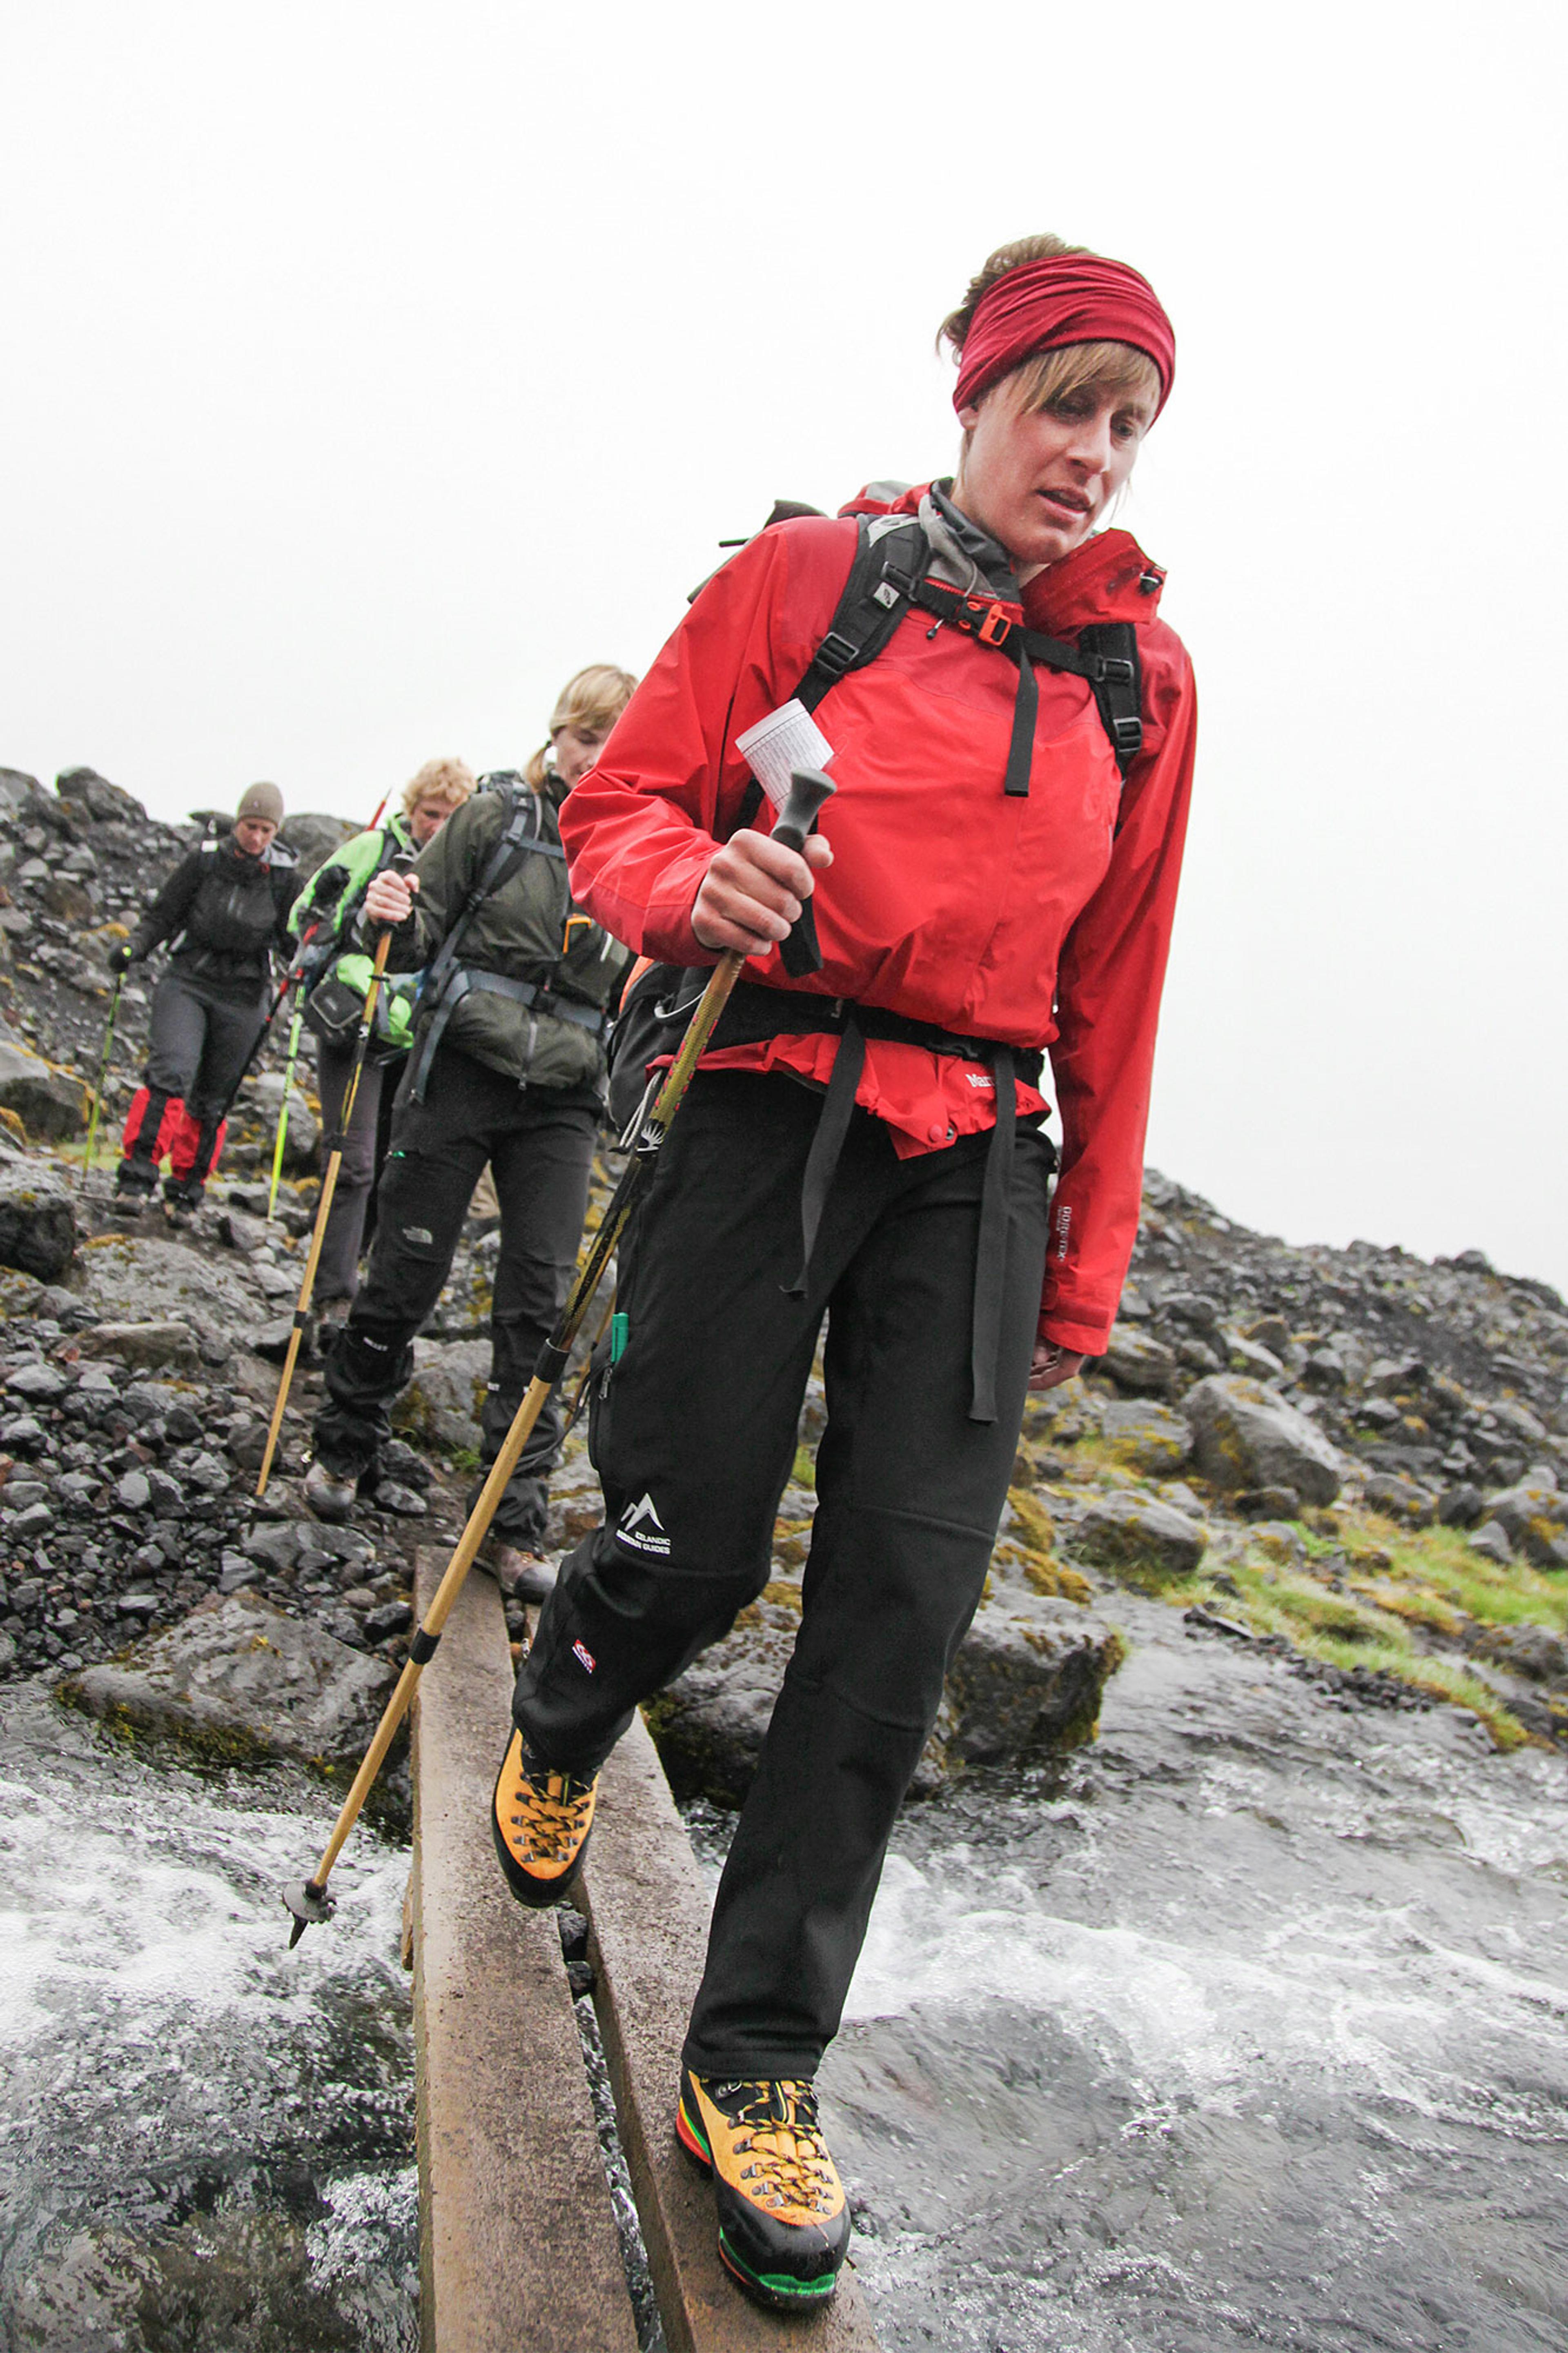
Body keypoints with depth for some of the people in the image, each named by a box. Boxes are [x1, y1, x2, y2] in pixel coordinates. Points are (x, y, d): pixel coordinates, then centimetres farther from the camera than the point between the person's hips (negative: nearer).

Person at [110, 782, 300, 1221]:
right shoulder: (204, 858, -1)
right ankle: (137, 1175, -15)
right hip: (188, 981, -1)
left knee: (212, 1101, 6)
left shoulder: (283, 876, 0)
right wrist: (134, 946, -13)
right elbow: (163, 915, 3)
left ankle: (186, 1189, 21)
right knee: (171, 1072, -21)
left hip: (242, 997, 1)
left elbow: (293, 941, 5)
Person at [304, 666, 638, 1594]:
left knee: (541, 1304, -2)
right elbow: (424, 933, 3)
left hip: (561, 1099, 2)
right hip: (461, 1071, -1)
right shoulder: (498, 816, 1)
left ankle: (517, 1524, 6)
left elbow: (633, 995, 12)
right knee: (405, 1274, 4)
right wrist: (395, 919, -19)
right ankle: (346, 1450, 29)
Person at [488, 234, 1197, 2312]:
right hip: (767, 1109, -2)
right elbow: (623, 809, 4)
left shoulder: (1143, 673, 10)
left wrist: (1084, 1272, 11)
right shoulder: (806, 578, 2)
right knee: (692, 1548, -1)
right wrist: (693, 885, -22)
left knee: (903, 1613, -3)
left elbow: (1113, 989, 12)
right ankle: (557, 1728, 39)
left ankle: (755, 2066, 14)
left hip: (976, 1166, 3)